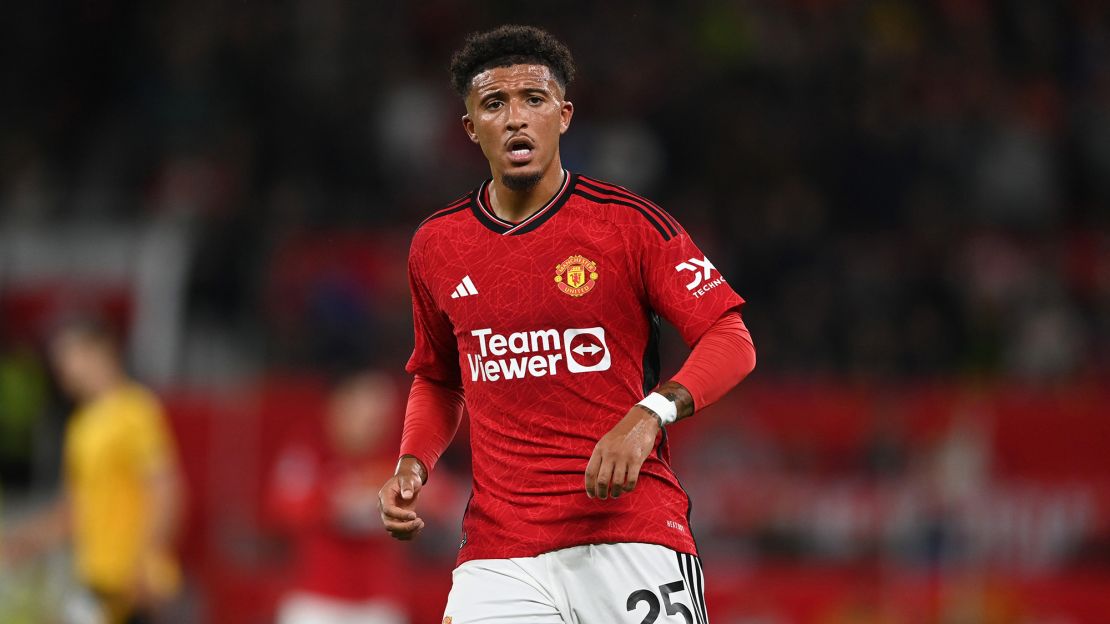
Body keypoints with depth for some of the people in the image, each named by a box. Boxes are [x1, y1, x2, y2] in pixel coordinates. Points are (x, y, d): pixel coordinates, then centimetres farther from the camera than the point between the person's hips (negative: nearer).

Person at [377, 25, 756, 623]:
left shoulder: (629, 222, -2)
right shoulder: (436, 246, 10)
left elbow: (731, 340, -5)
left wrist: (649, 414, -21)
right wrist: (411, 466, 7)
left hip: (633, 539, -2)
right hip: (499, 556, 3)